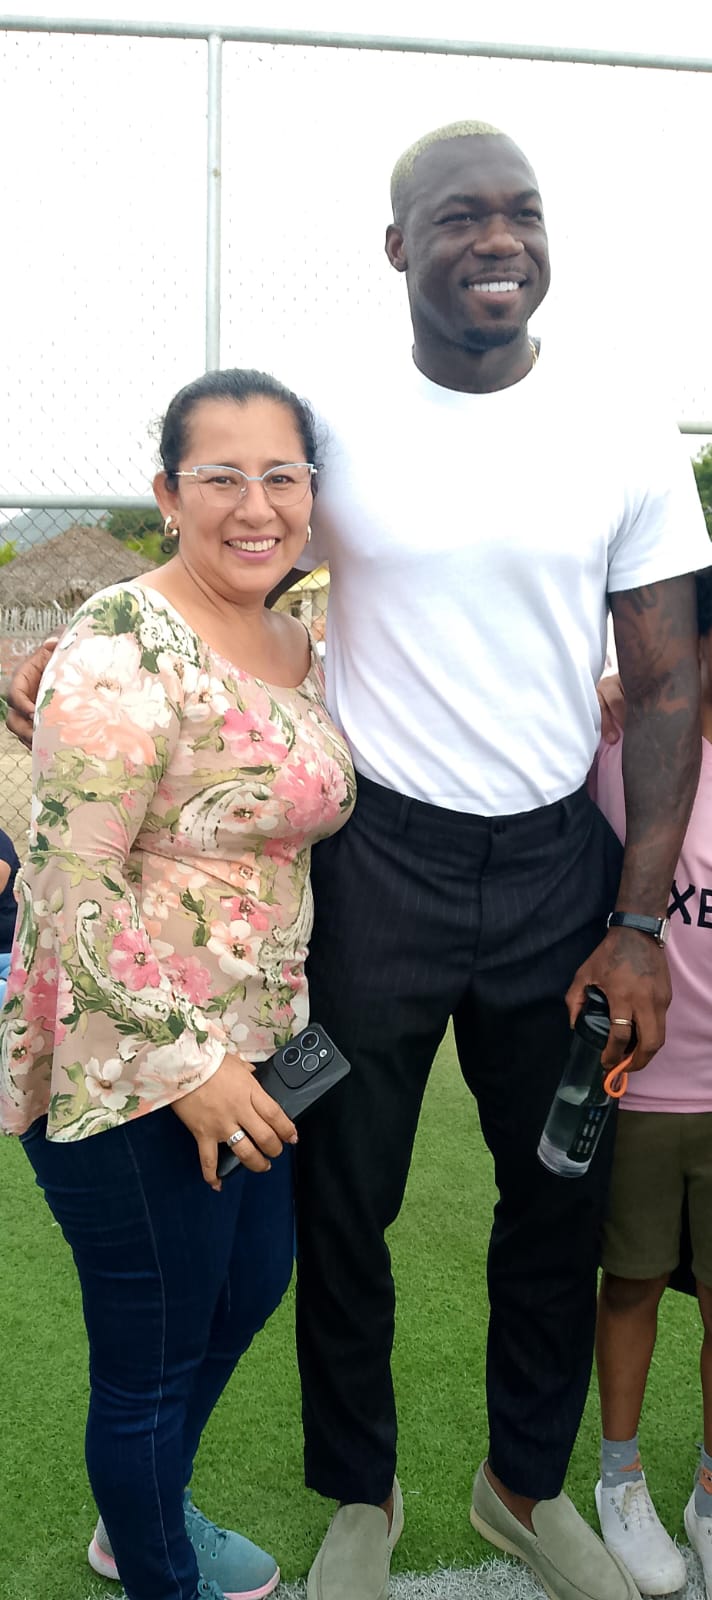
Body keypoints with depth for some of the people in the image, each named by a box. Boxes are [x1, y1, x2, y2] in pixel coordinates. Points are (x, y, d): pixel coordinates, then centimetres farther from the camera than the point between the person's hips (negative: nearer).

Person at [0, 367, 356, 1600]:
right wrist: (185, 1063, -21)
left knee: (250, 1289, 25)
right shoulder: (124, 649, -20)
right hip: (128, 1070, -9)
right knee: (152, 1353, 10)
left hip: (251, 1046, 9)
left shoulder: (296, 647, 6)